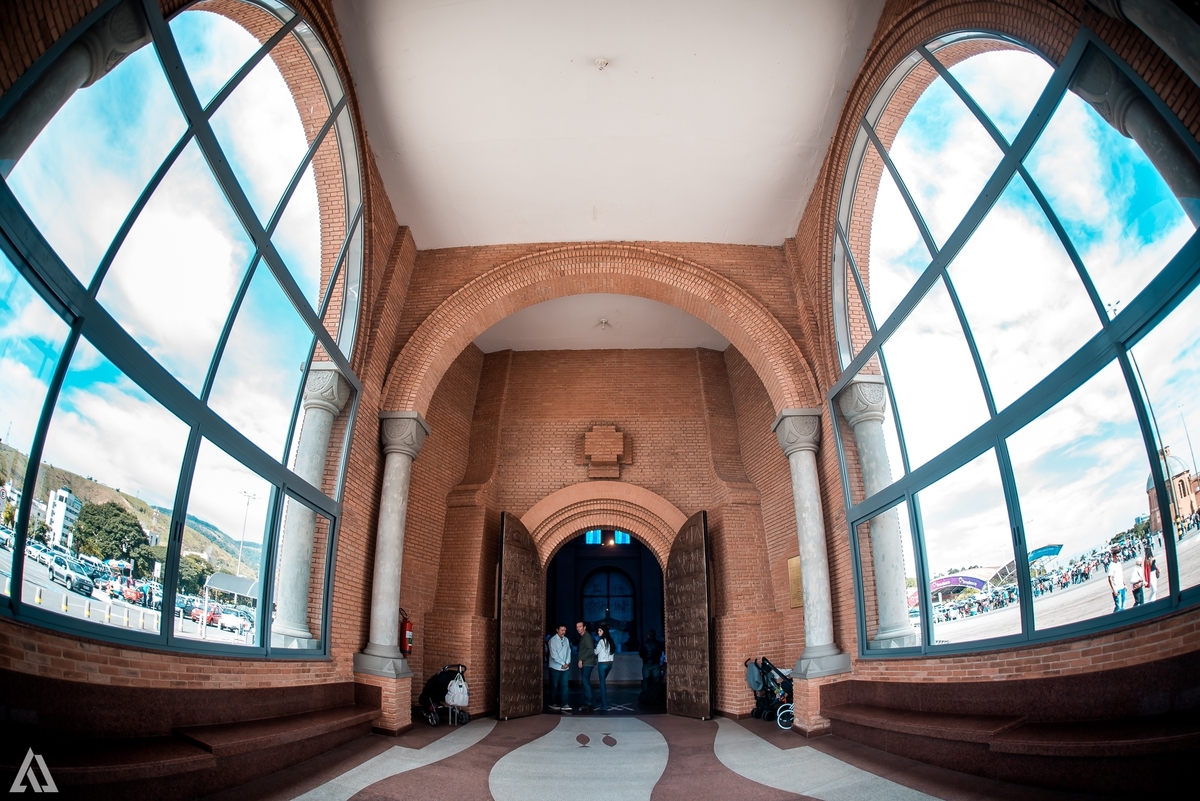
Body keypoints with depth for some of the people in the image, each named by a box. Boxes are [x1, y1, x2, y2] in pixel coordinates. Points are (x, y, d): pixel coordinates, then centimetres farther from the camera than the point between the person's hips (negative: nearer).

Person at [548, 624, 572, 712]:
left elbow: (569, 651, 6)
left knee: (564, 685, 2)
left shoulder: (566, 640, 6)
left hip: (565, 667, 4)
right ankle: (552, 703, 19)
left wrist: (567, 663, -8)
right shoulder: (553, 640, -10)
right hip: (555, 667, -4)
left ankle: (564, 704, 3)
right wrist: (562, 663, -13)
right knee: (554, 686, 6)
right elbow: (553, 655, -15)